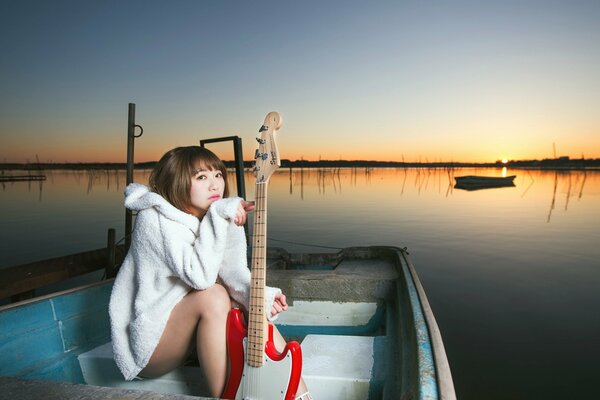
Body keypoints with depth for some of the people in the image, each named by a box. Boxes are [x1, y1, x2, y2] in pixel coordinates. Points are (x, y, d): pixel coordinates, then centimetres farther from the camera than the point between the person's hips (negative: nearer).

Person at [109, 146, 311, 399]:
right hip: (148, 343, -7)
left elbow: (232, 274, -8)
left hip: (186, 332, 7)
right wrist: (218, 216, -31)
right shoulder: (155, 219, -20)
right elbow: (200, 277, -33)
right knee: (213, 296, -29)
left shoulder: (214, 220, 1)